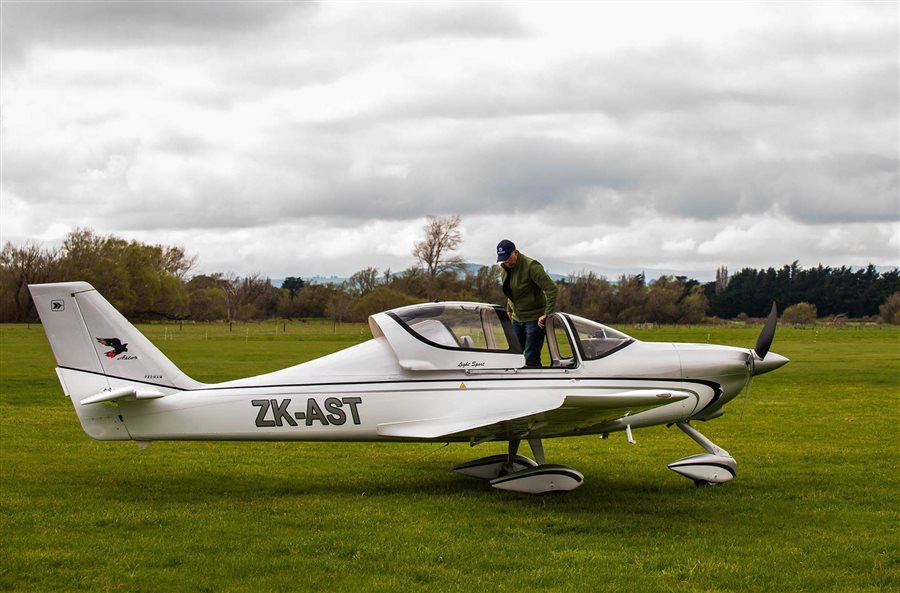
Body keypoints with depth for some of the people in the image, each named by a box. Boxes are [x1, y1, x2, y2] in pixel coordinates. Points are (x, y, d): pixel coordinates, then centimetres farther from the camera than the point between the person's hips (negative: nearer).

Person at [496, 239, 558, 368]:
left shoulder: (531, 266, -20)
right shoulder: (505, 268, 4)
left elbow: (552, 289, -24)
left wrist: (547, 314, -25)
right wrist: (509, 309, 15)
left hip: (534, 318, -8)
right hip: (517, 318, 8)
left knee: (531, 358, -10)